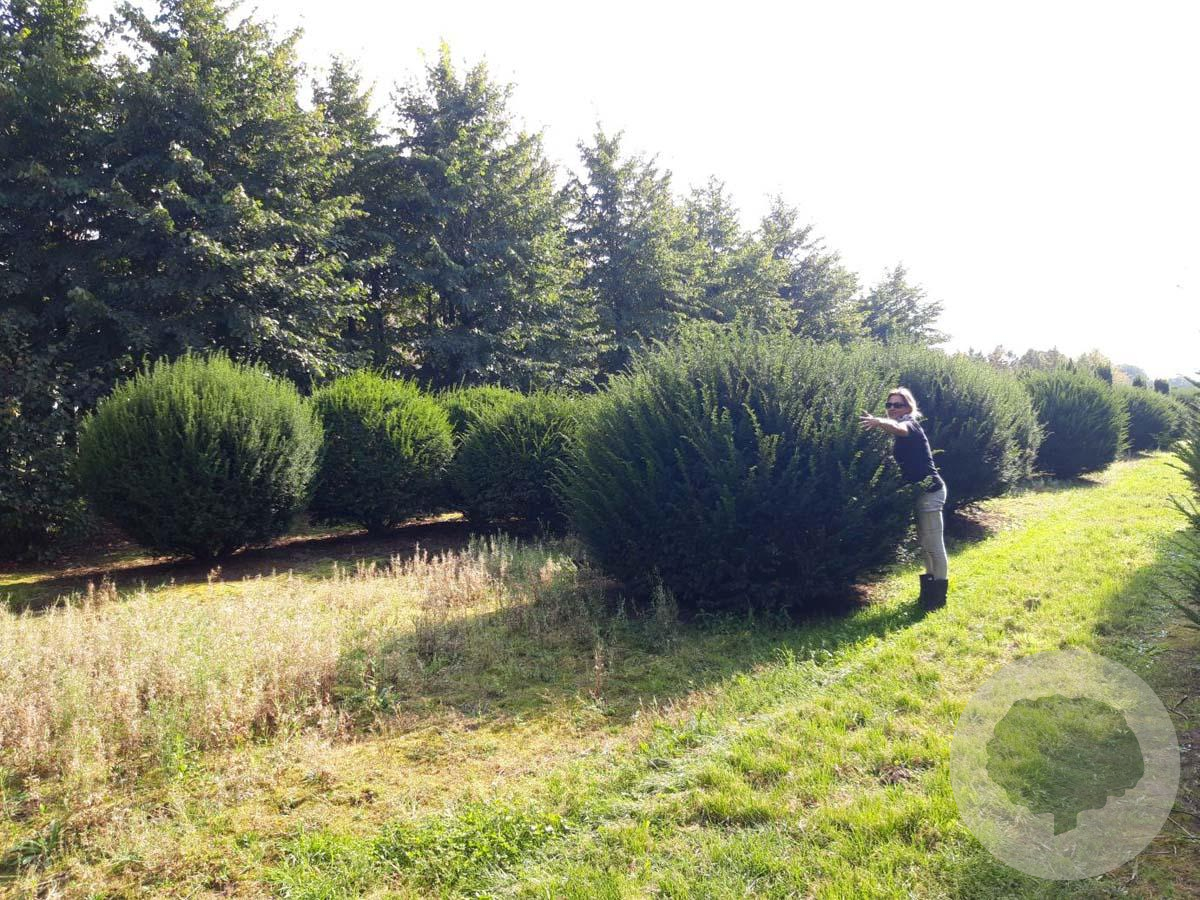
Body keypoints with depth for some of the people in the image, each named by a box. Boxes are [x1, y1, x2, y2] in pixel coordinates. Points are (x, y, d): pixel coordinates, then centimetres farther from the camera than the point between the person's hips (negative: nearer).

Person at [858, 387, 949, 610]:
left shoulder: (910, 424, -15)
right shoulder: (903, 433, 17)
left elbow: (899, 428, -38)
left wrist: (879, 422, -58)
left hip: (929, 490, -10)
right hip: (920, 491, 10)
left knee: (933, 544, -4)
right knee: (924, 543, 16)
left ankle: (939, 594, 4)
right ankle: (930, 589, 27)